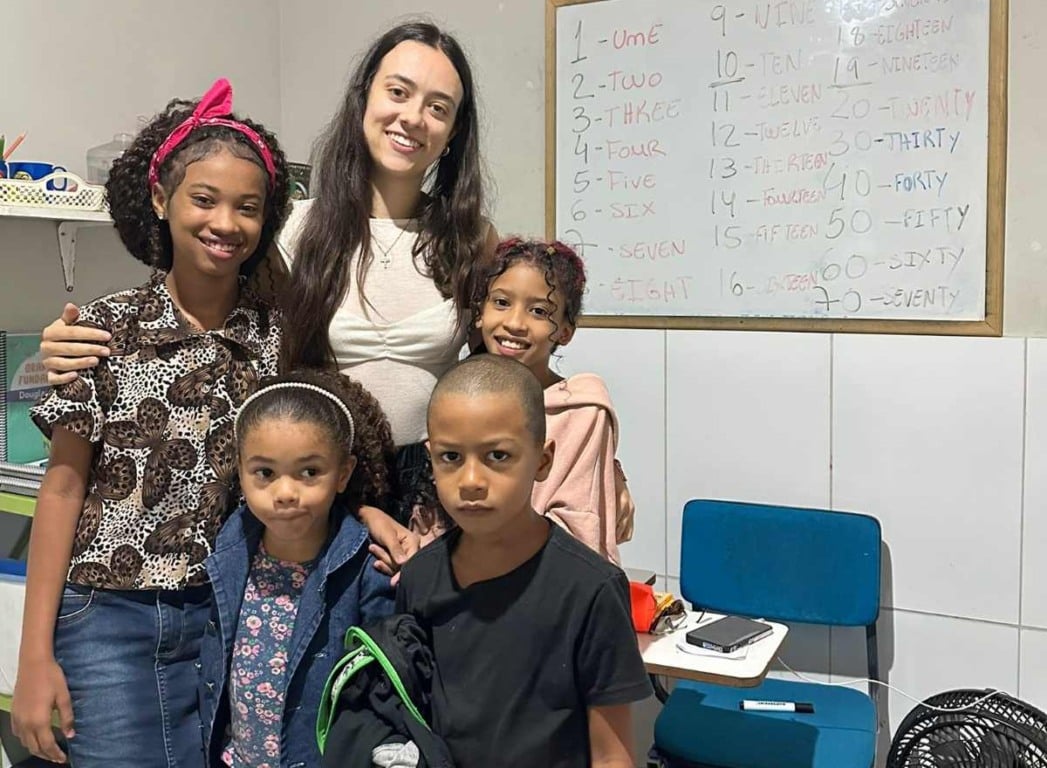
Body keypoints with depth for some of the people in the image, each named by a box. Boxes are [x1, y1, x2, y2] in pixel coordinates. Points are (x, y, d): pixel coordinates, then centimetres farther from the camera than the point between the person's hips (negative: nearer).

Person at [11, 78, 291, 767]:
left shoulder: (278, 335, 1)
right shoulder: (108, 328, -4)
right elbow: (63, 487, -3)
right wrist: (36, 654, -5)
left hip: (232, 619, 2)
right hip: (109, 618, -2)